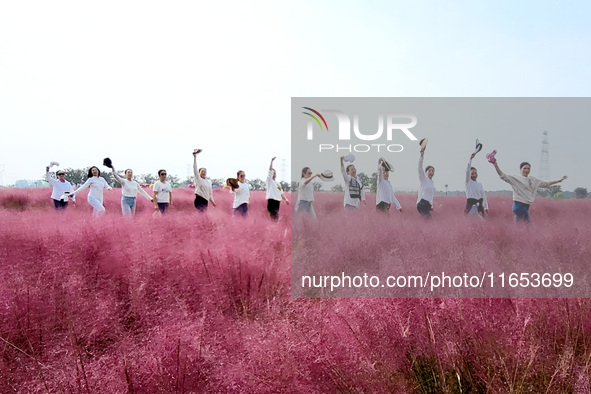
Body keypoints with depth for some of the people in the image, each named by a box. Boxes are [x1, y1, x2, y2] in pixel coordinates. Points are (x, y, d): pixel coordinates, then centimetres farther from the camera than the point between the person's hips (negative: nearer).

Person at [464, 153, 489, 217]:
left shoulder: (480, 184, 14)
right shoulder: (468, 182, 1)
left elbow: (483, 195, 17)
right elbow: (467, 171, -13)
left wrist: (486, 207, 15)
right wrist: (470, 159, -20)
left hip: (479, 204, 5)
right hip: (471, 202, -5)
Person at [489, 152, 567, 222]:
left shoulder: (533, 180, 16)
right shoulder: (515, 178, -4)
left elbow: (545, 184, 27)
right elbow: (503, 176, -15)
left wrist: (559, 180, 29)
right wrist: (495, 164, -28)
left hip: (527, 205, 7)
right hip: (519, 205, -7)